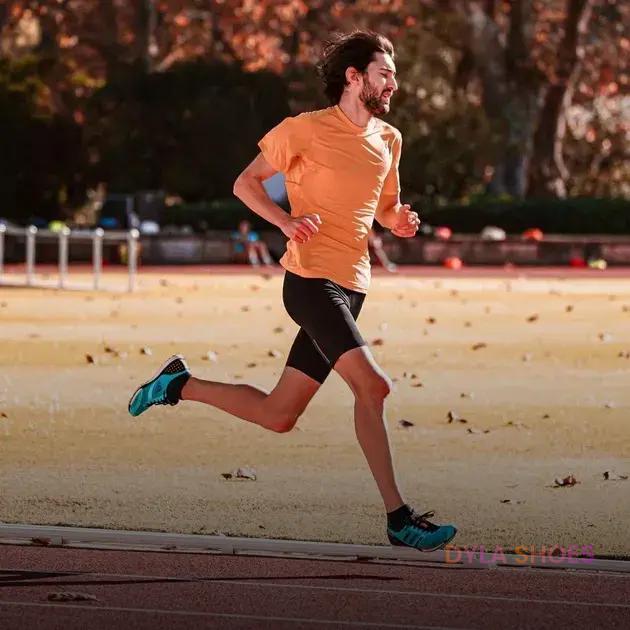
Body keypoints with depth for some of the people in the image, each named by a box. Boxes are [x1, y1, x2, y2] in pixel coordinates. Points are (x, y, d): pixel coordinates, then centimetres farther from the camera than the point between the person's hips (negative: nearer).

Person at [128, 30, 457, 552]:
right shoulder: (306, 130, -4)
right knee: (372, 386, -21)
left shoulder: (389, 140, 15)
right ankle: (398, 517, -18)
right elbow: (246, 183, 3)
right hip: (311, 279, -8)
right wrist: (287, 221, -14)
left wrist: (400, 222, 5)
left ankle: (180, 385, 27)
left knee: (277, 415, 8)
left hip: (350, 289, 8)